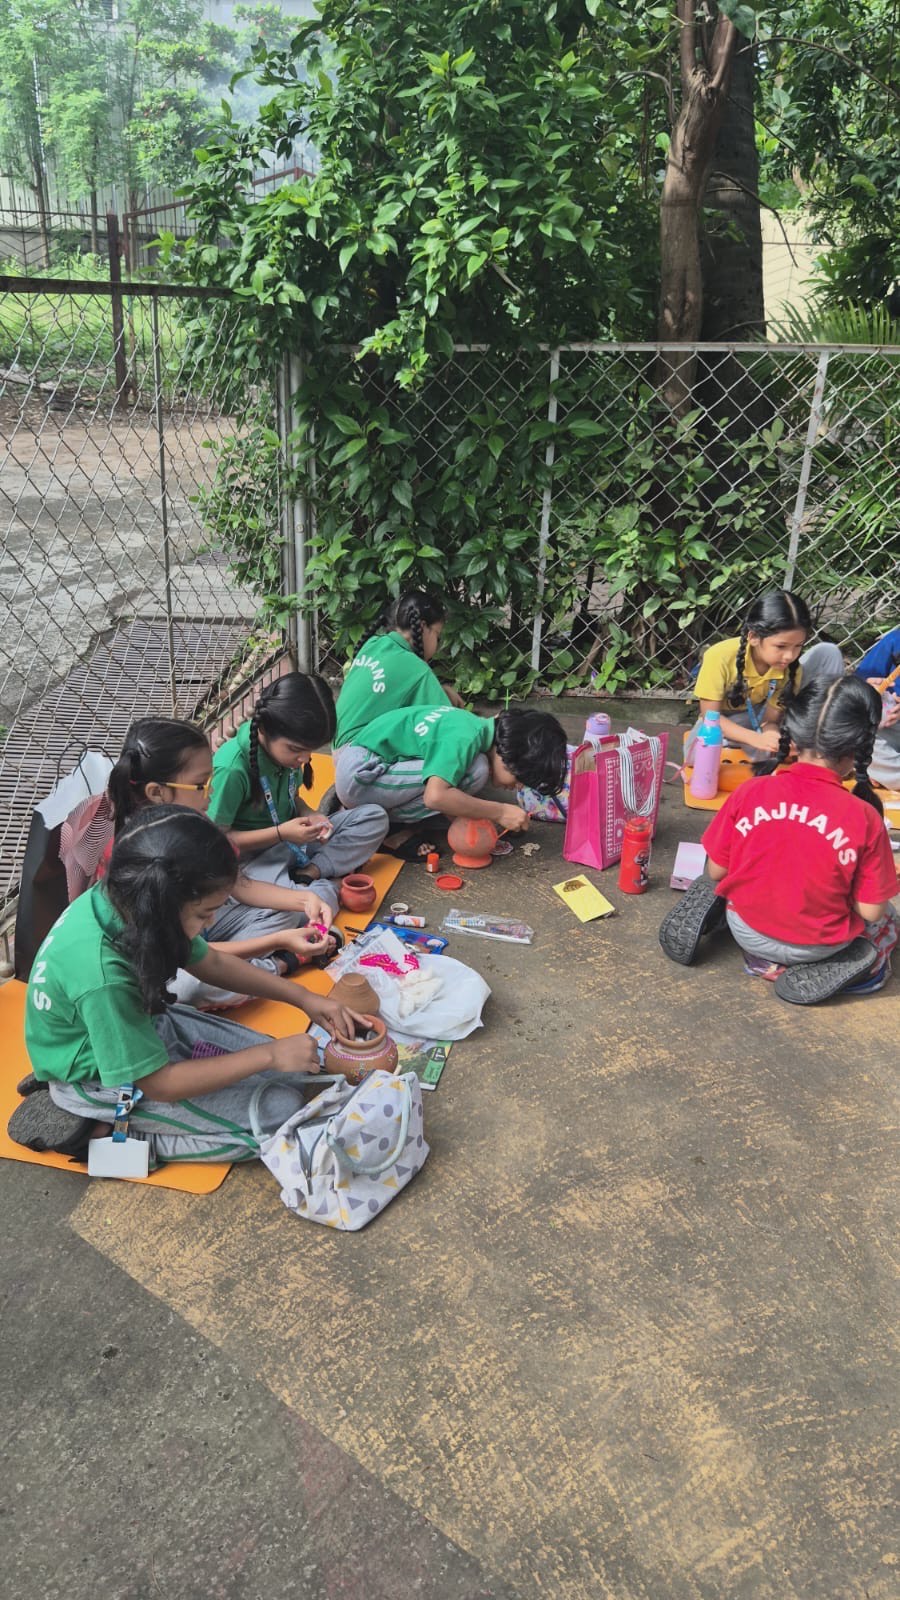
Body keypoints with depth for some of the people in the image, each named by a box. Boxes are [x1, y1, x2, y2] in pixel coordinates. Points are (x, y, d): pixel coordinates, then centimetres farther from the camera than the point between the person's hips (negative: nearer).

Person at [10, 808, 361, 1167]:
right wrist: (267, 1055, -20)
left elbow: (212, 963, 2)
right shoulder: (102, 978, -39)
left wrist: (303, 997, -3)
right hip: (101, 1082, -7)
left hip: (141, 1024, 8)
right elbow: (160, 1084, -25)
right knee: (280, 1113, -11)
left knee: (285, 1075, 8)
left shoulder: (125, 898, -17)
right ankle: (100, 1134, -4)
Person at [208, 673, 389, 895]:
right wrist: (280, 833, -24)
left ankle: (309, 873, -12)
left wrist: (308, 815, -7)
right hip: (255, 856, -8)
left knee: (375, 817, -1)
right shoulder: (231, 769, -25)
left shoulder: (282, 748, -3)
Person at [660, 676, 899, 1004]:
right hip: (816, 945, -2)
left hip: (746, 930, 3)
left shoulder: (750, 792, -17)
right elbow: (870, 912, -14)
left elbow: (716, 873, -7)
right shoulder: (863, 818, -21)